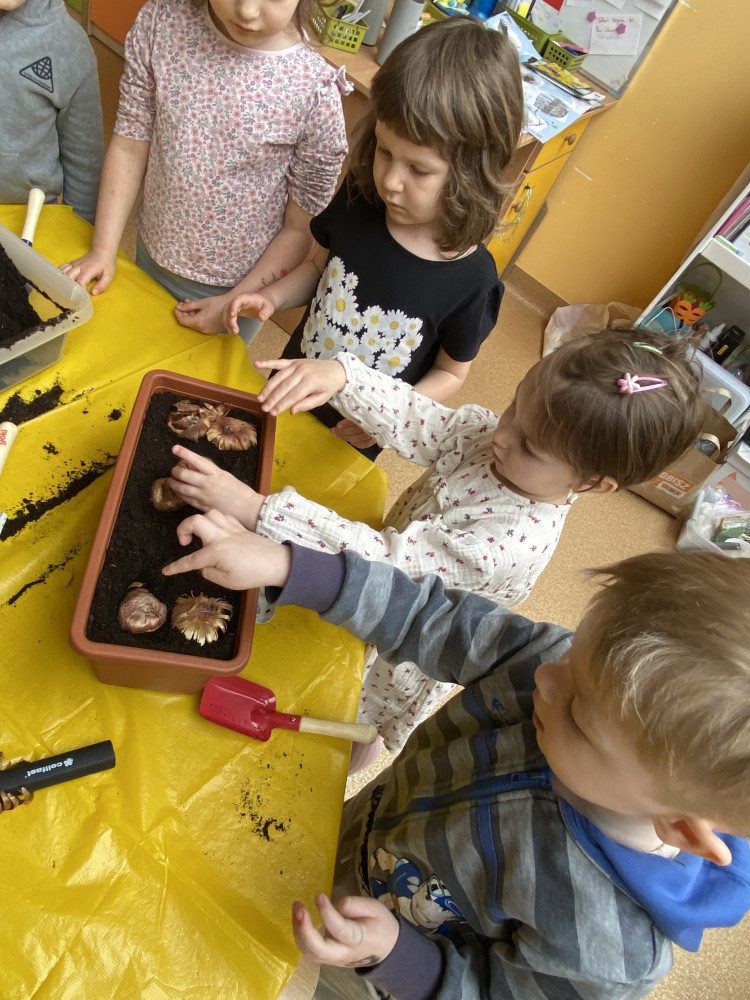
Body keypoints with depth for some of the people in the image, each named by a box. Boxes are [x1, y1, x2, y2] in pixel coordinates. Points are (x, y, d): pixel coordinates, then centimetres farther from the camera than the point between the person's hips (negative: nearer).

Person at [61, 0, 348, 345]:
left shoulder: (316, 90, -22)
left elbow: (302, 229, -15)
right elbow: (130, 145, -5)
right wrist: (103, 250, -5)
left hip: (237, 286, -3)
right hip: (151, 258, 4)